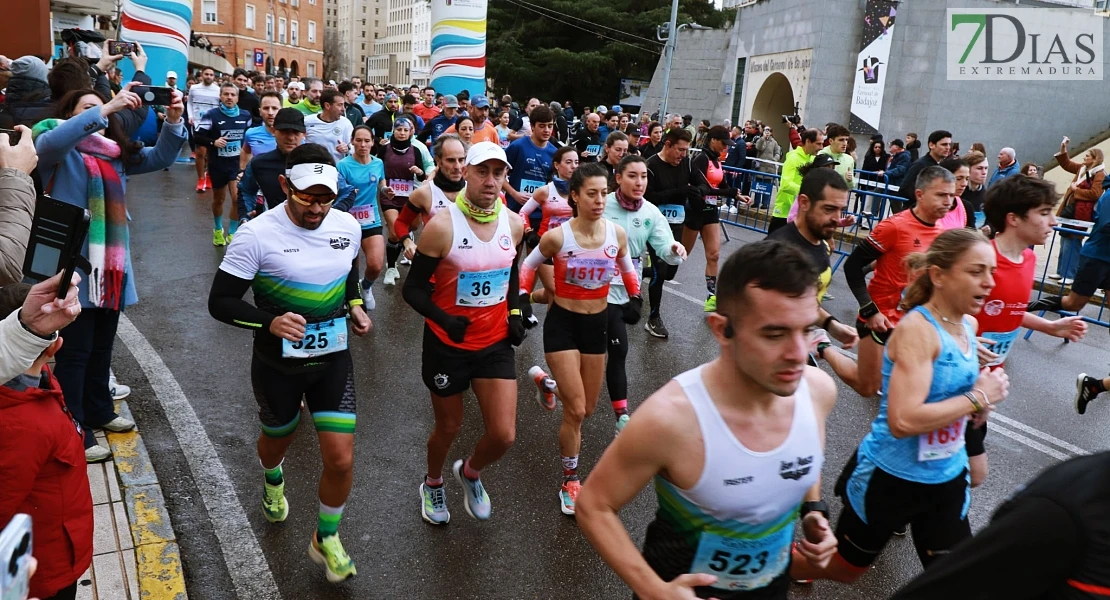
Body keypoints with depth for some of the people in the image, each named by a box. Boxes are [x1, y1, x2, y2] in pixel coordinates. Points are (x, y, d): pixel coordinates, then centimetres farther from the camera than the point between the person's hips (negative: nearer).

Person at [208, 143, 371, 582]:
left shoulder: (348, 226, -6)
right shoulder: (257, 234, -19)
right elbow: (220, 302, -16)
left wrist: (355, 305, 0)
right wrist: (270, 323, -32)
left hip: (333, 358, 2)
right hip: (278, 363, -2)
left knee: (341, 459, -4)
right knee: (278, 438, 25)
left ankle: (326, 539, 25)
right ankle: (273, 482, 64)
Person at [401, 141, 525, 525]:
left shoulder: (513, 224, -3)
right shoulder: (442, 226, -18)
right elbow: (413, 289, -11)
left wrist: (515, 313, 2)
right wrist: (443, 319, -26)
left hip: (496, 342, 4)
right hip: (448, 344, -3)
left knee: (504, 435, -2)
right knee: (448, 428, 14)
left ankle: (470, 473, 33)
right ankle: (433, 484, 47)